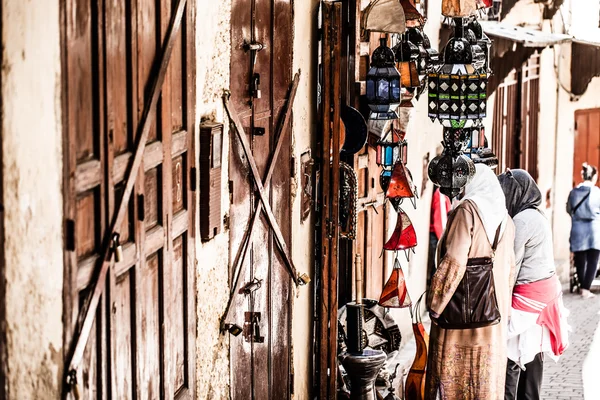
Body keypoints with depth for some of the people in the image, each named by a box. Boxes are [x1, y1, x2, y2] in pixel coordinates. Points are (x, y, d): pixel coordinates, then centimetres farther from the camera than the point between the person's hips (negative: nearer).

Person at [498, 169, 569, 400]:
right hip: (544, 292, 10)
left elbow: (511, 266, -17)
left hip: (526, 296, -10)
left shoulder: (521, 221, -17)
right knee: (533, 356, 14)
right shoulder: (537, 216, 12)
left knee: (511, 358, -6)